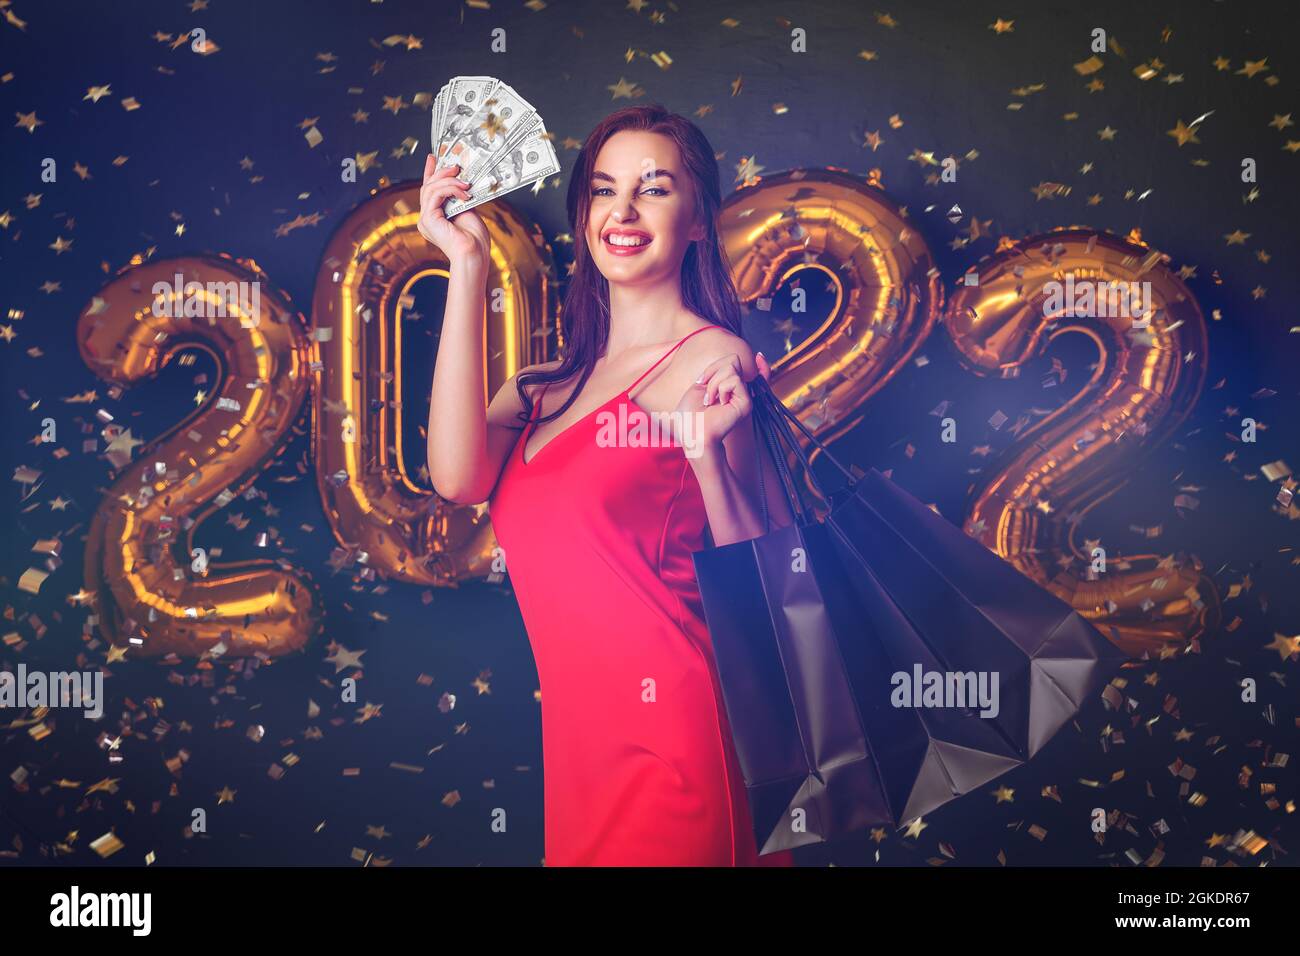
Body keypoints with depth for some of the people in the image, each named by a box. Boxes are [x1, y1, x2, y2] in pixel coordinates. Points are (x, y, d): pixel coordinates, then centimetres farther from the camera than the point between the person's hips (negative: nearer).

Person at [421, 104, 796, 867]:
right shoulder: (551, 384, 8)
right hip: (577, 741, 5)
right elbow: (458, 477, -12)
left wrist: (706, 453, -26)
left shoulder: (713, 364, -8)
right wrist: (468, 265, -8)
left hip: (671, 746, -5)